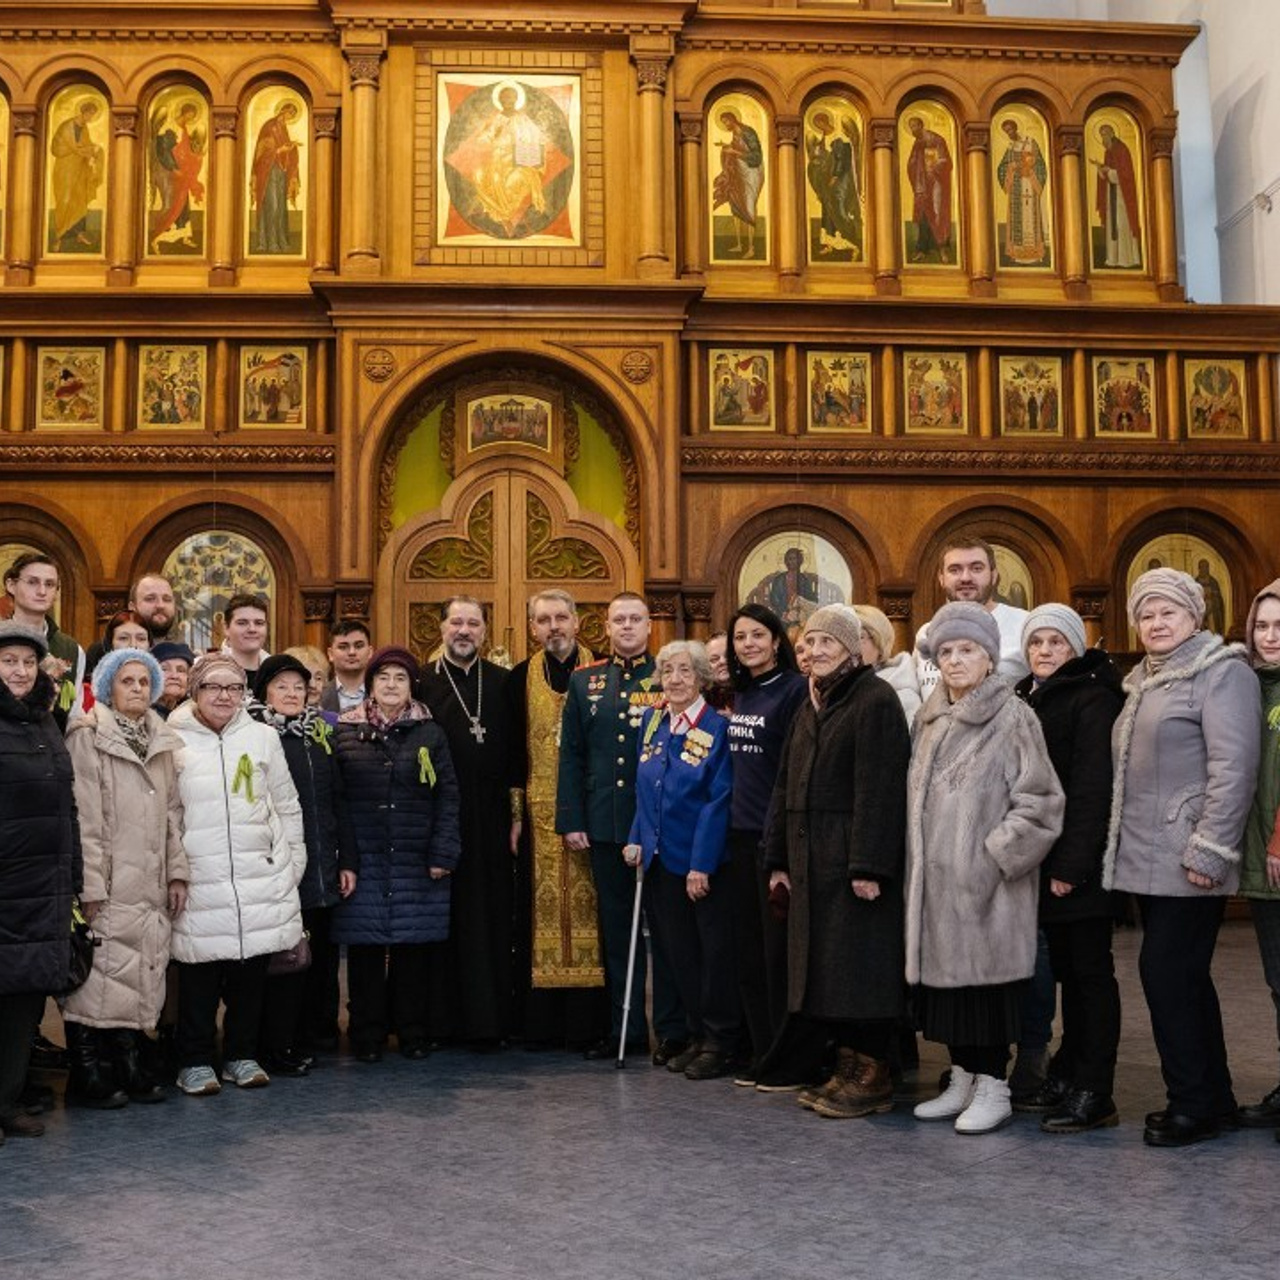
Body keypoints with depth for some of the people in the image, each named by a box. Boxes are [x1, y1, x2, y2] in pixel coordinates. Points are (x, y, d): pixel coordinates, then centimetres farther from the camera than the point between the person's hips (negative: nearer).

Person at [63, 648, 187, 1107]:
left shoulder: (163, 741, 15)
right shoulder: (89, 736, -4)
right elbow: (83, 815, -9)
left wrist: (177, 871, 10)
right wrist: (90, 882, -14)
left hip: (150, 886, 6)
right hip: (109, 885, -6)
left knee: (143, 975, 6)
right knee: (99, 973, -5)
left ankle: (130, 1067, 15)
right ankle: (88, 1074, 5)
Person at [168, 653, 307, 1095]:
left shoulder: (263, 737, 7)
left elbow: (288, 806, 13)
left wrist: (291, 863, 11)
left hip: (260, 880, 3)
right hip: (199, 882, -2)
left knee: (251, 975, 8)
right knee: (199, 976, 2)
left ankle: (241, 1055, 23)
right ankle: (195, 1061, 17)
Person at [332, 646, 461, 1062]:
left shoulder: (429, 734, 8)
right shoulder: (345, 732, 6)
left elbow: (447, 795, 5)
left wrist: (443, 853, -3)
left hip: (415, 863, 1)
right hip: (363, 861, 0)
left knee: (413, 947, 3)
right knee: (365, 946, 1)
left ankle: (412, 1032, 16)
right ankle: (367, 1035, 13)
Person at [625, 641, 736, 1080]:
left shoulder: (717, 729, -10)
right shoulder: (652, 722, 8)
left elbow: (718, 800, -14)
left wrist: (701, 864, -17)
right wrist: (637, 839, 5)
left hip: (704, 861, -6)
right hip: (662, 858, 6)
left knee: (715, 952, 2)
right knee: (679, 952, 12)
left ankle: (719, 1042, 13)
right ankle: (696, 1036, 24)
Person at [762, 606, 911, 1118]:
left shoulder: (876, 700, -10)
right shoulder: (811, 706, 16)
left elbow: (880, 788, -18)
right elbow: (786, 785, 17)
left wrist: (868, 865, -22)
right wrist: (779, 858, 12)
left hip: (853, 857, -8)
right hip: (811, 859, 8)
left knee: (859, 964, -3)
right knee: (824, 963, 11)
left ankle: (874, 1076, 8)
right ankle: (847, 1067, 21)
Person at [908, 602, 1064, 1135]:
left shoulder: (1013, 717, -7)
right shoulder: (930, 719, 12)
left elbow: (1039, 802, -10)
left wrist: (994, 856, -14)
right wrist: (917, 862, 12)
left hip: (986, 883, -6)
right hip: (935, 878, 6)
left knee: (985, 979, -1)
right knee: (946, 977, 11)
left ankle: (994, 1086, 12)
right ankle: (962, 1078, 24)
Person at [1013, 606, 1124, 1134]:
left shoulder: (1092, 697, -8)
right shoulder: (1026, 699, 15)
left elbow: (1092, 787, -16)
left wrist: (1071, 863, -20)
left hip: (1080, 862, -7)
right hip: (1043, 860, 7)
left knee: (1090, 972, -2)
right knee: (1068, 971, 13)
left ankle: (1094, 1093, 3)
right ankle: (1066, 1077, 20)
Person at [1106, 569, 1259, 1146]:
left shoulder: (1221, 672, -8)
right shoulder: (1142, 681, 17)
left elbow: (1233, 767, -16)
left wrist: (1209, 851, -20)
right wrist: (1120, 843, 17)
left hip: (1189, 863, -8)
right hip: (1148, 861, 8)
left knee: (1167, 973, -7)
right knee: (1182, 978, 13)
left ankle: (1194, 1103, 5)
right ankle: (1213, 1095, 23)